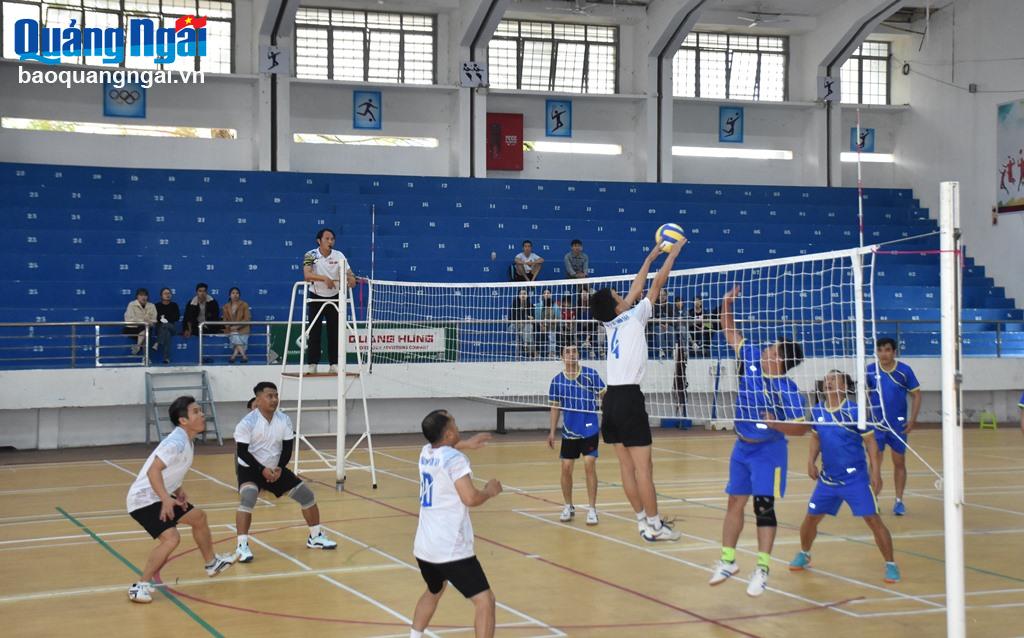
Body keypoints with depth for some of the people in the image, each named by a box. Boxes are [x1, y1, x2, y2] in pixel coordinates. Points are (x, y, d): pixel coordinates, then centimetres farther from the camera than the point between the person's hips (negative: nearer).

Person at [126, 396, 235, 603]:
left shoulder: (186, 441, 6)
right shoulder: (176, 442, -24)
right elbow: (153, 471, -33)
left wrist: (179, 491, 4)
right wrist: (166, 499, -38)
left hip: (161, 497, 11)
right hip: (144, 499, -11)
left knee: (198, 517, 22)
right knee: (171, 538, -25)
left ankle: (211, 563, 43)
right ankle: (140, 586, -17)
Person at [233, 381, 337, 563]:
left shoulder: (284, 420, -6)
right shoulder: (247, 423, -21)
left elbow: (287, 448, -1)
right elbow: (242, 452, -20)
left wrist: (279, 468, -17)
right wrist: (262, 470, -26)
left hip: (275, 469, 5)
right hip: (250, 469, -5)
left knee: (307, 495, 5)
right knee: (247, 499, -33)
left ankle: (315, 537, 23)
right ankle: (242, 546, -28)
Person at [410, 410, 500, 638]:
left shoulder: (426, 452, 11)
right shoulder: (454, 459, -14)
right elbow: (471, 498, -21)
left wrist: (463, 444, 37)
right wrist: (490, 490, -3)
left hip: (423, 547, 9)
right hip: (451, 550, -9)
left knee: (433, 592, 34)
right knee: (485, 601, -10)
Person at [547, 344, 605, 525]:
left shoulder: (590, 374, -6)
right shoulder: (557, 380, 1)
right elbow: (555, 407, 9)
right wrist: (552, 432, 7)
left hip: (589, 429, -3)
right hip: (569, 431, 3)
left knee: (589, 466, -8)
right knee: (566, 468, 3)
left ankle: (592, 509, 1)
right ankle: (568, 507, 22)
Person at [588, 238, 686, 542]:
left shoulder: (610, 322, 12)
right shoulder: (632, 318, -5)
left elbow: (635, 289, 24)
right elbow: (656, 286, 2)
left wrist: (650, 258, 32)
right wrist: (673, 253, 13)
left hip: (611, 399, 8)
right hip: (629, 398, -8)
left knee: (627, 465, 7)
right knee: (643, 466, -5)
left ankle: (644, 521, 12)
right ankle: (654, 525, -3)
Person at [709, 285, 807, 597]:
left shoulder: (787, 389, -21)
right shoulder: (751, 357, -6)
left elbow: (801, 428, -17)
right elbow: (731, 333, 4)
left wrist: (776, 424, -32)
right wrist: (727, 305, -7)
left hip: (768, 451, -6)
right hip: (742, 446, 6)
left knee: (763, 506, -4)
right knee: (735, 503, 12)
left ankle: (763, 568, 4)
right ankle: (728, 560, 23)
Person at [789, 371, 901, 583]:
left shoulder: (854, 412, -14)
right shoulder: (817, 412, 1)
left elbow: (870, 442, -9)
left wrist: (876, 472, -13)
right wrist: (811, 461, 4)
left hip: (855, 478, -5)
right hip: (827, 478, 5)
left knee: (873, 520, -8)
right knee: (811, 518, 11)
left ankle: (891, 565, 4)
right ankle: (803, 555, 36)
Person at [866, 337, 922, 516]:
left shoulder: (905, 370, -7)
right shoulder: (870, 370, -4)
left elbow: (916, 394, -1)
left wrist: (913, 419, -8)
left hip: (899, 425, 0)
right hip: (876, 425, 0)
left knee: (899, 462, 8)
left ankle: (899, 501, 18)